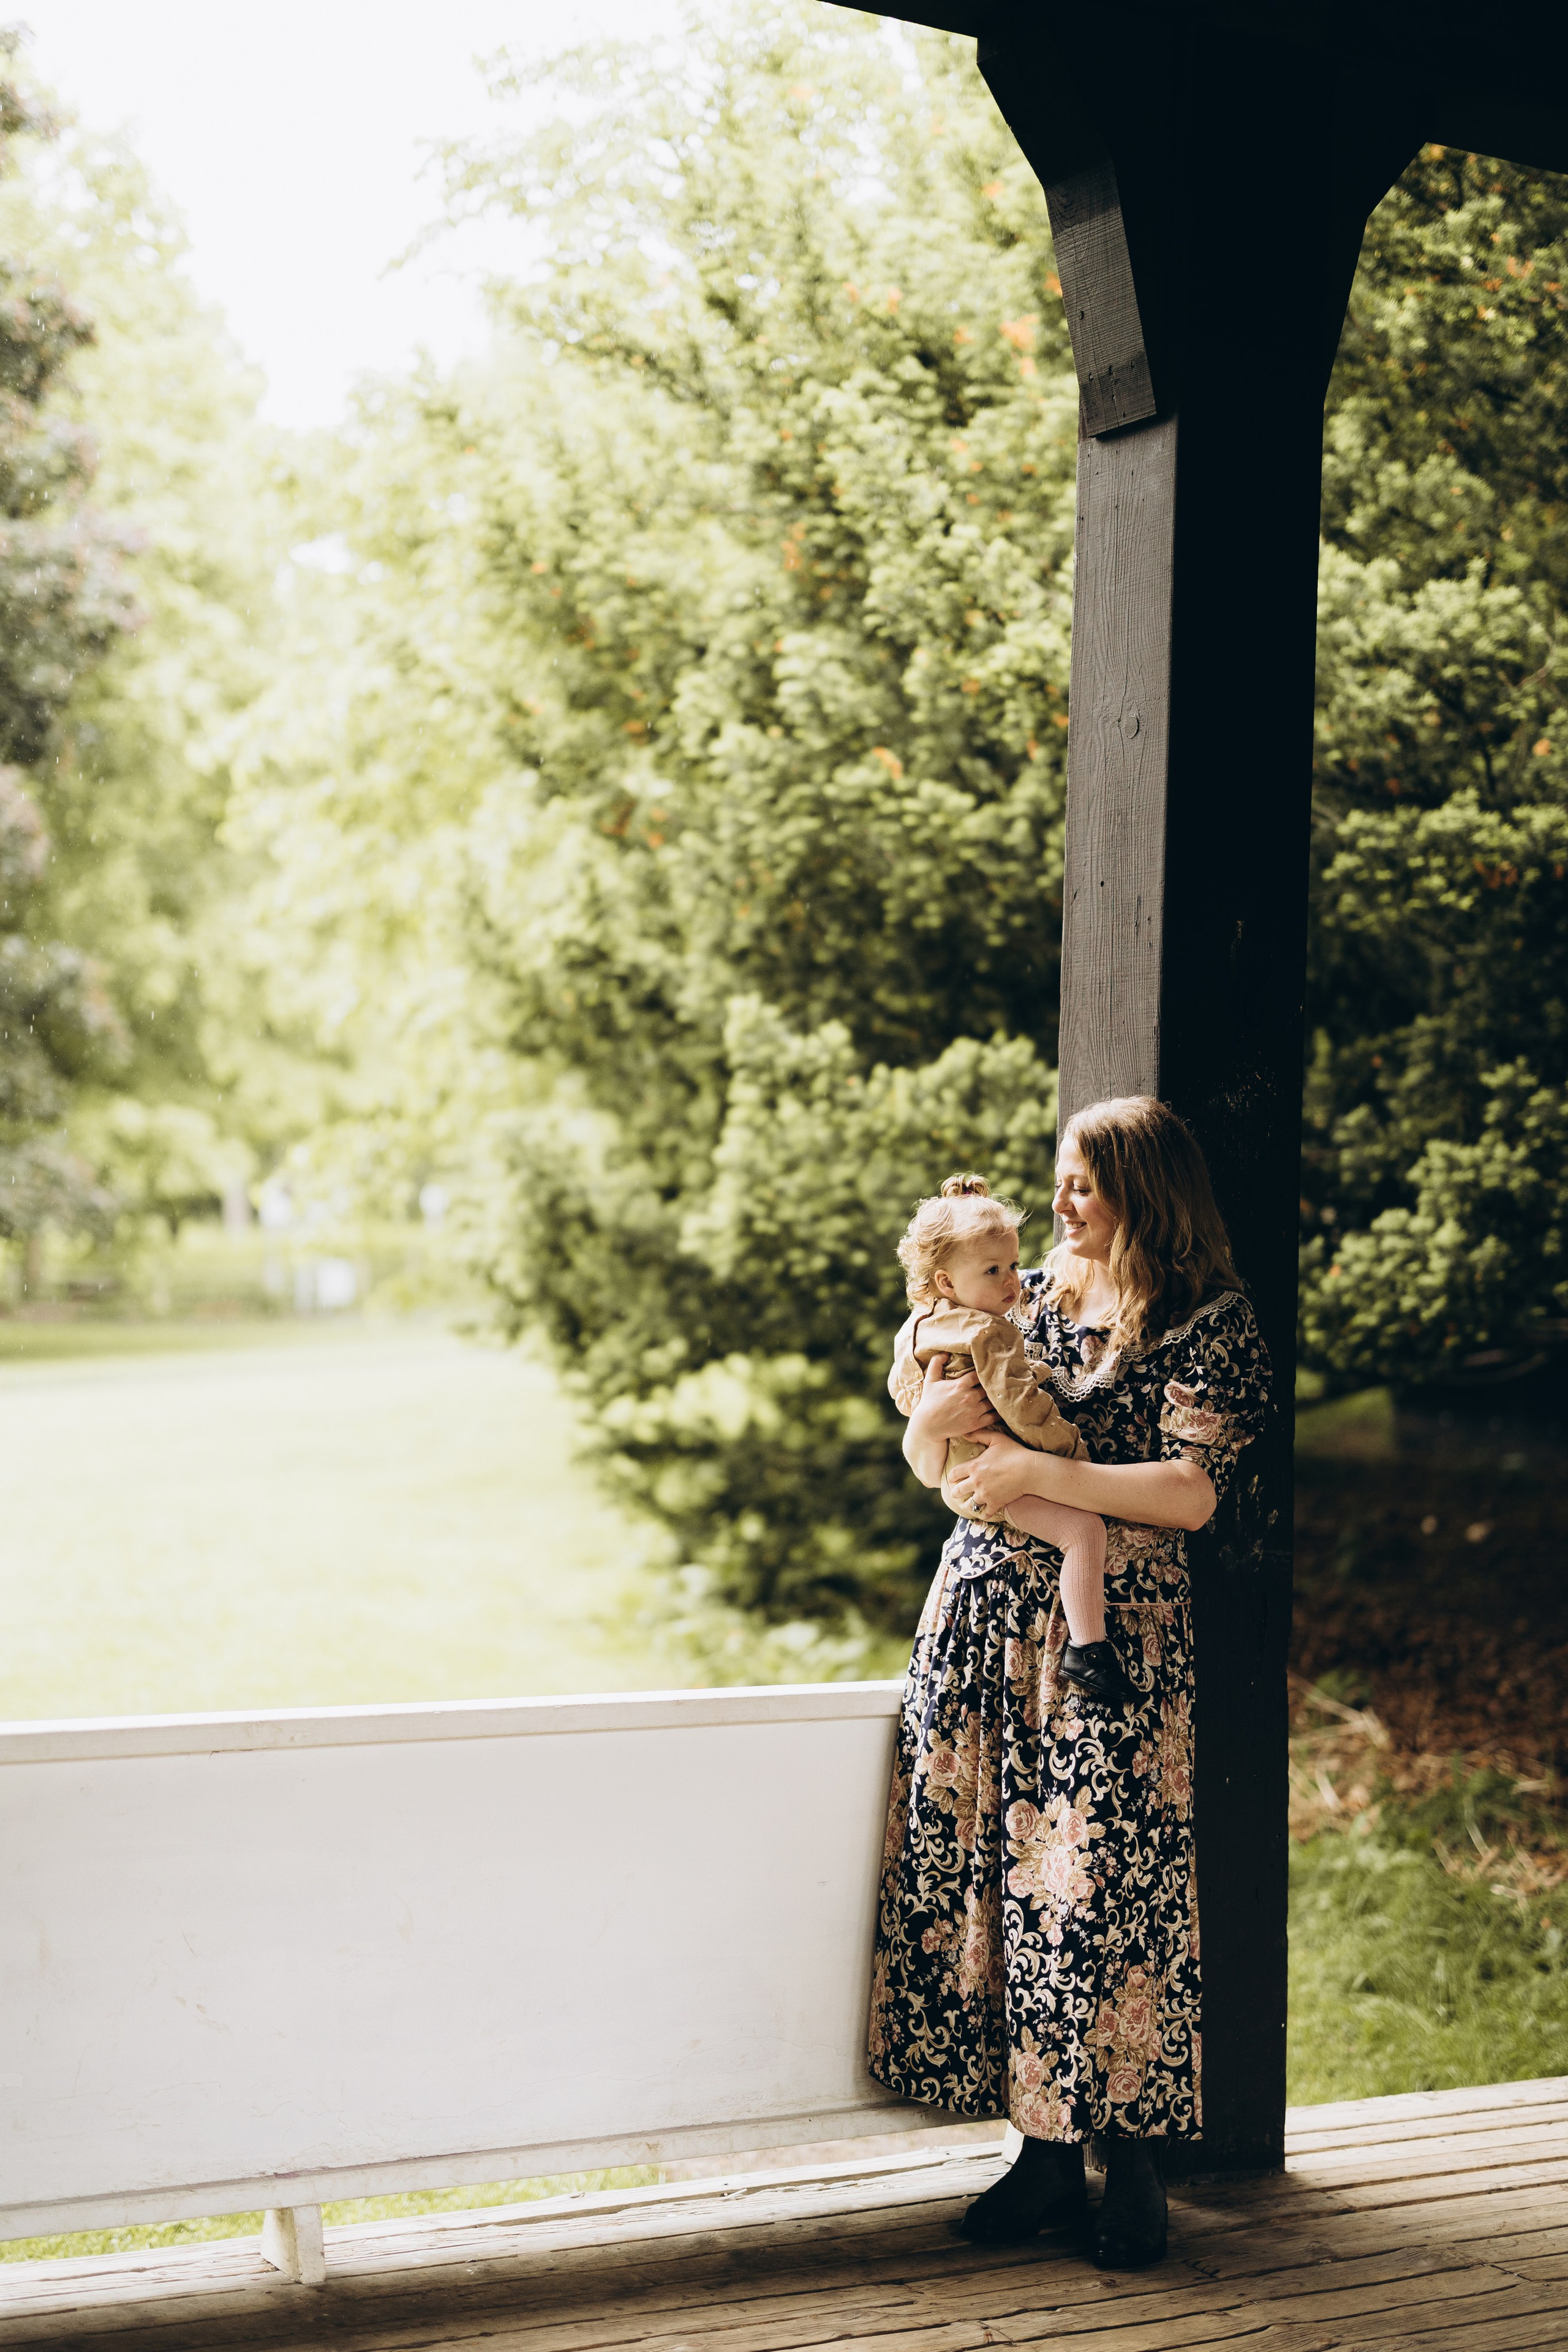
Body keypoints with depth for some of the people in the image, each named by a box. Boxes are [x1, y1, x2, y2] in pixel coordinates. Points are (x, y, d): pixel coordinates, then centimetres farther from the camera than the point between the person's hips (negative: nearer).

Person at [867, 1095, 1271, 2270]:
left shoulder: (1211, 1321, -1)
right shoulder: (1023, 1296, 14)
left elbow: (1191, 1491, -12)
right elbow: (926, 1464, 15)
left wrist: (1034, 1471, -15)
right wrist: (937, 1416, -8)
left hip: (1112, 1635, -5)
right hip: (984, 1617, 5)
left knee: (1102, 1887, -7)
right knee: (989, 1873, 5)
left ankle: (1133, 2168, 6)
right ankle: (1047, 2156, 15)